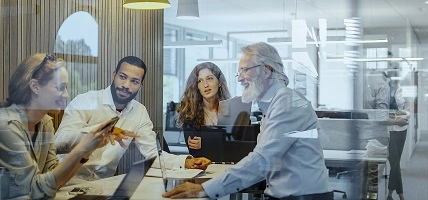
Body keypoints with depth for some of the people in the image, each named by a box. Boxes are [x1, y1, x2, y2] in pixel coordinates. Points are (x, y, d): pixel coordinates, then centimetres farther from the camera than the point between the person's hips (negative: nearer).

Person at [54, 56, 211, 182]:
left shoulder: (139, 112, 4)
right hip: (73, 182, -4)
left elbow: (153, 152, 3)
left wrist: (186, 162, -13)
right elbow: (59, 142, -23)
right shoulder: (84, 102, -12)